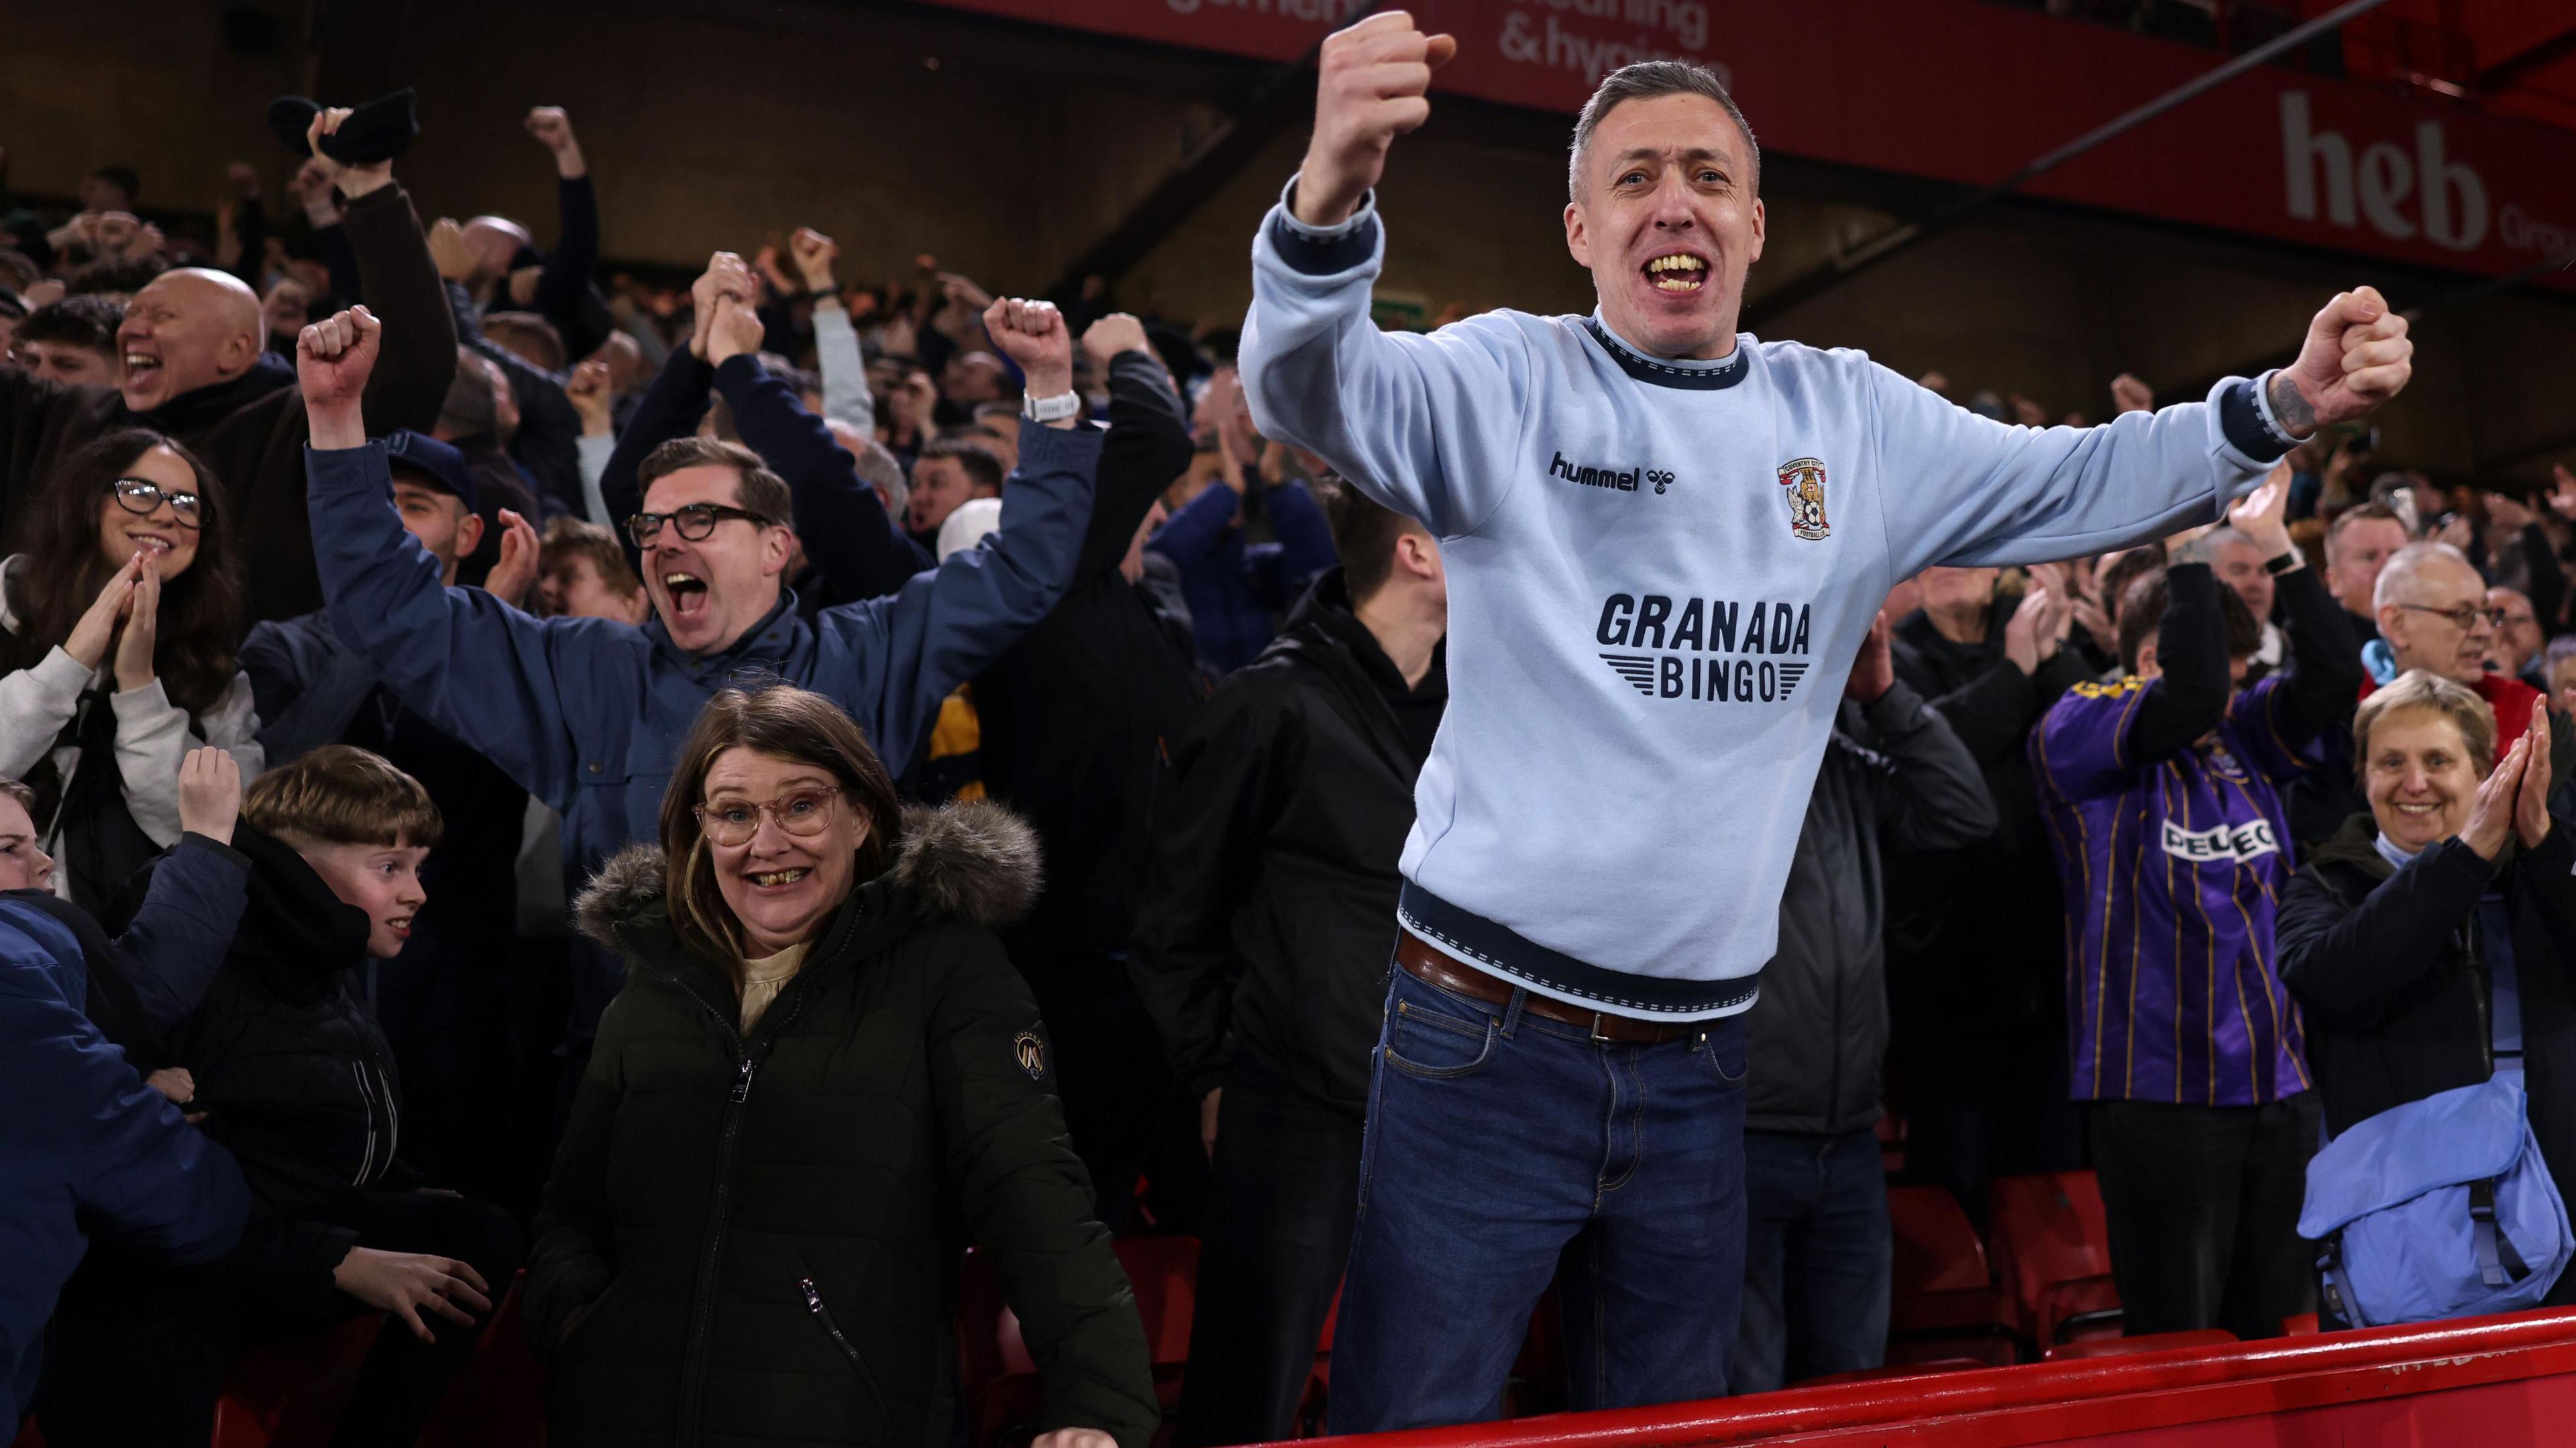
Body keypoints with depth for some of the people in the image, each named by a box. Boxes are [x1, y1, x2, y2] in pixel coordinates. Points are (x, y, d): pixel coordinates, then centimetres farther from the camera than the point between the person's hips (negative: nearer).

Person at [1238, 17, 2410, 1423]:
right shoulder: (1509, 382, -7)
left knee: (1672, 1420, 20)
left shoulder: (1853, 418, 6)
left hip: (1701, 1065, 4)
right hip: (1488, 1040, -4)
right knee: (1412, 1417, 6)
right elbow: (1314, 394, -23)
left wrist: (2280, 406, -3)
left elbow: (2071, 485, 11)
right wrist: (1332, 197, -43)